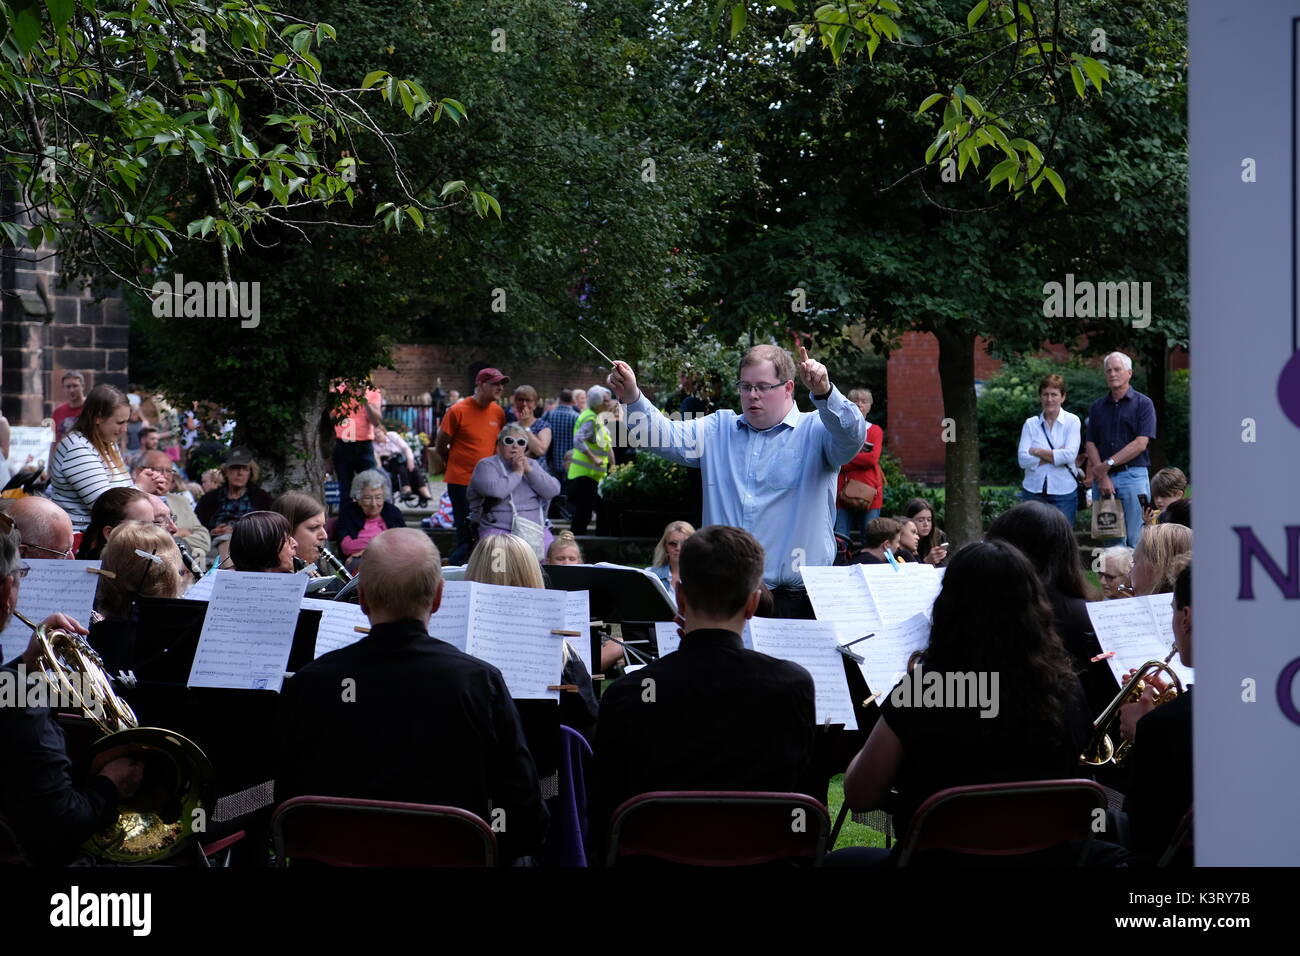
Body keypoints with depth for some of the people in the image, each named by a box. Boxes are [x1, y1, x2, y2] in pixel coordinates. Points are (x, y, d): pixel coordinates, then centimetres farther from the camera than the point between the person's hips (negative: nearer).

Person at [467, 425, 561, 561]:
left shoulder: (532, 464, 19)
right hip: (499, 529, -4)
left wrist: (529, 470, -3)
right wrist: (517, 473, -4)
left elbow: (553, 491, 4)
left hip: (536, 529, 4)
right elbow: (495, 490, -17)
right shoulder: (486, 465, 4)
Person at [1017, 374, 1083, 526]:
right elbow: (1023, 460, -5)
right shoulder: (1031, 423, 5)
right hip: (1034, 492, 1)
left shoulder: (1072, 421, 2)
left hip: (1063, 492, -1)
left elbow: (1070, 455, -13)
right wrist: (1056, 455, -11)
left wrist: (1038, 451, -6)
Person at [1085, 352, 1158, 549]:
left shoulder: (1143, 404, 2)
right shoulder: (1097, 407, 15)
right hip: (1103, 479, 4)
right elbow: (1091, 444, 8)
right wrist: (1102, 477, -6)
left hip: (1133, 475, -4)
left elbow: (1140, 444, -7)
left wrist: (1107, 464, -10)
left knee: (1135, 540, -5)